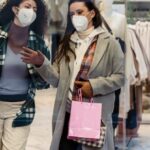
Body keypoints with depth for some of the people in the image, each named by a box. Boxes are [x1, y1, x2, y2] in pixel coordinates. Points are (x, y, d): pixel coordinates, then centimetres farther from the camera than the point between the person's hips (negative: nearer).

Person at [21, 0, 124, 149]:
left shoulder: (108, 42, -3)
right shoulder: (67, 43, 10)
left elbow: (119, 77, -6)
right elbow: (57, 79, 4)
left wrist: (94, 86, -16)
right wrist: (41, 64, -12)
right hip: (67, 113, 4)